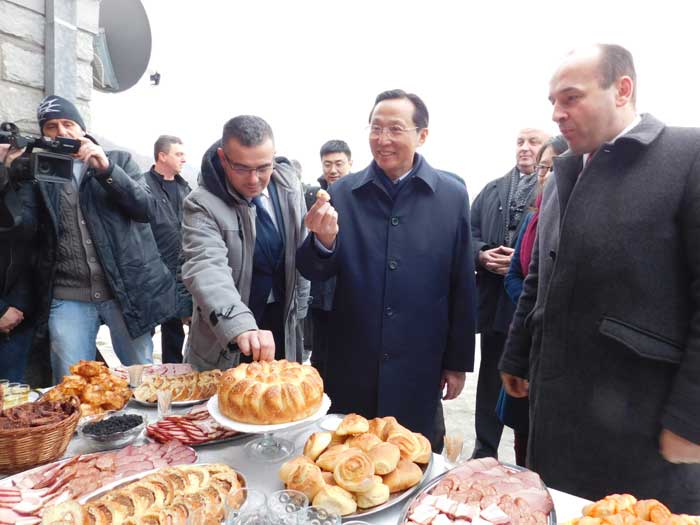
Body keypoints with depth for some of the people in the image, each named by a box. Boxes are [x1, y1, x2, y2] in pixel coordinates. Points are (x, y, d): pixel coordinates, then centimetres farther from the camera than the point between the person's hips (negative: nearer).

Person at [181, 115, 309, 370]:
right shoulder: (202, 205, -20)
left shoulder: (289, 185, -6)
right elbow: (207, 268, -35)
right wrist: (241, 327, -51)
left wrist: (299, 308, 8)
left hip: (282, 319, 4)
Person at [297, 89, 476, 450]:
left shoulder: (452, 195, -4)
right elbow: (313, 274, -1)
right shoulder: (343, 193, -3)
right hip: (351, 367, 1)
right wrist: (323, 241, -23)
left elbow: (462, 287, 0)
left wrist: (458, 362, 4)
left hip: (419, 369, -1)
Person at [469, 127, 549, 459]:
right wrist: (482, 255, -8)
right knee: (490, 380, 16)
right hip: (494, 303, 5)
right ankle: (484, 452, 32)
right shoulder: (492, 190, 15)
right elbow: (469, 234, 11)